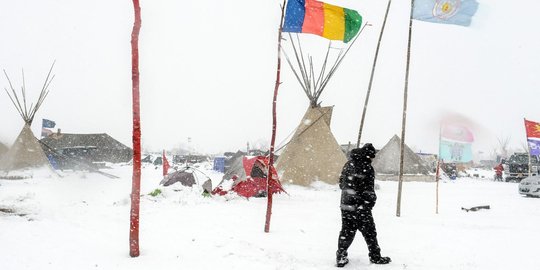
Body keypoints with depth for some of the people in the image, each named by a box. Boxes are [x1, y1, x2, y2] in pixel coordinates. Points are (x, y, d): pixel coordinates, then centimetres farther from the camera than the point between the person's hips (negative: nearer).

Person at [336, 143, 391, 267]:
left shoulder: (348, 164, 8)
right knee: (369, 232, 9)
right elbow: (369, 191, -13)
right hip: (360, 207, -6)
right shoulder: (367, 168, -12)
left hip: (345, 205, 6)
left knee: (346, 231, 13)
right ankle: (375, 256, 20)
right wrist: (370, 202, -1)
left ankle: (341, 257, 12)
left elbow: (341, 183, 16)